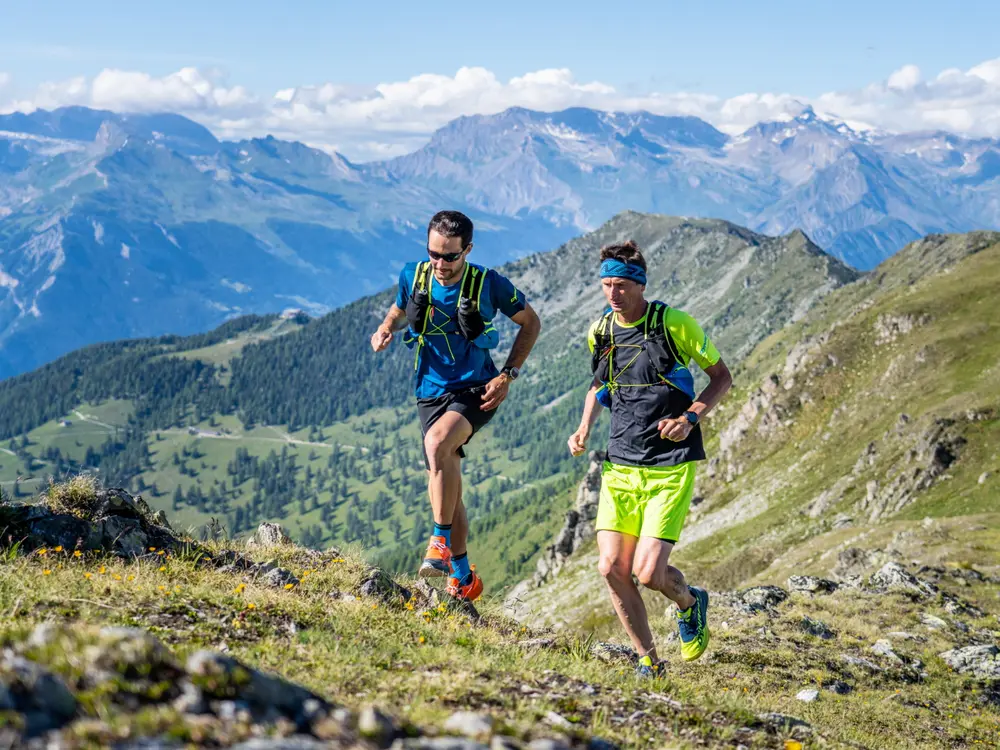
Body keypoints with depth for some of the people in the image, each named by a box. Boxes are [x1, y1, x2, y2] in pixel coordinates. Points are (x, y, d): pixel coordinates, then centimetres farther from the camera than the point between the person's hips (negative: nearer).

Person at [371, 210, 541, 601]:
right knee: (446, 486, 5)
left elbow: (530, 322, 1)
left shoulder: (489, 284, -13)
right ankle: (463, 578, 20)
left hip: (476, 390, -4)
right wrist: (386, 328, -5)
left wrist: (508, 375, -8)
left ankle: (441, 540, -22)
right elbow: (399, 310, 18)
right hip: (431, 392, 4)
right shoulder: (412, 276, -3)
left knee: (438, 442, -34)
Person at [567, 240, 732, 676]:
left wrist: (690, 418, -15)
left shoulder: (675, 324, -10)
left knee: (649, 573, -13)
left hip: (671, 466, -5)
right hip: (620, 464, 5)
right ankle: (647, 660, 14)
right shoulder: (599, 332, 5)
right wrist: (584, 429, 7)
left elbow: (722, 376, 1)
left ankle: (689, 602, 23)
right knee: (613, 569, -5)